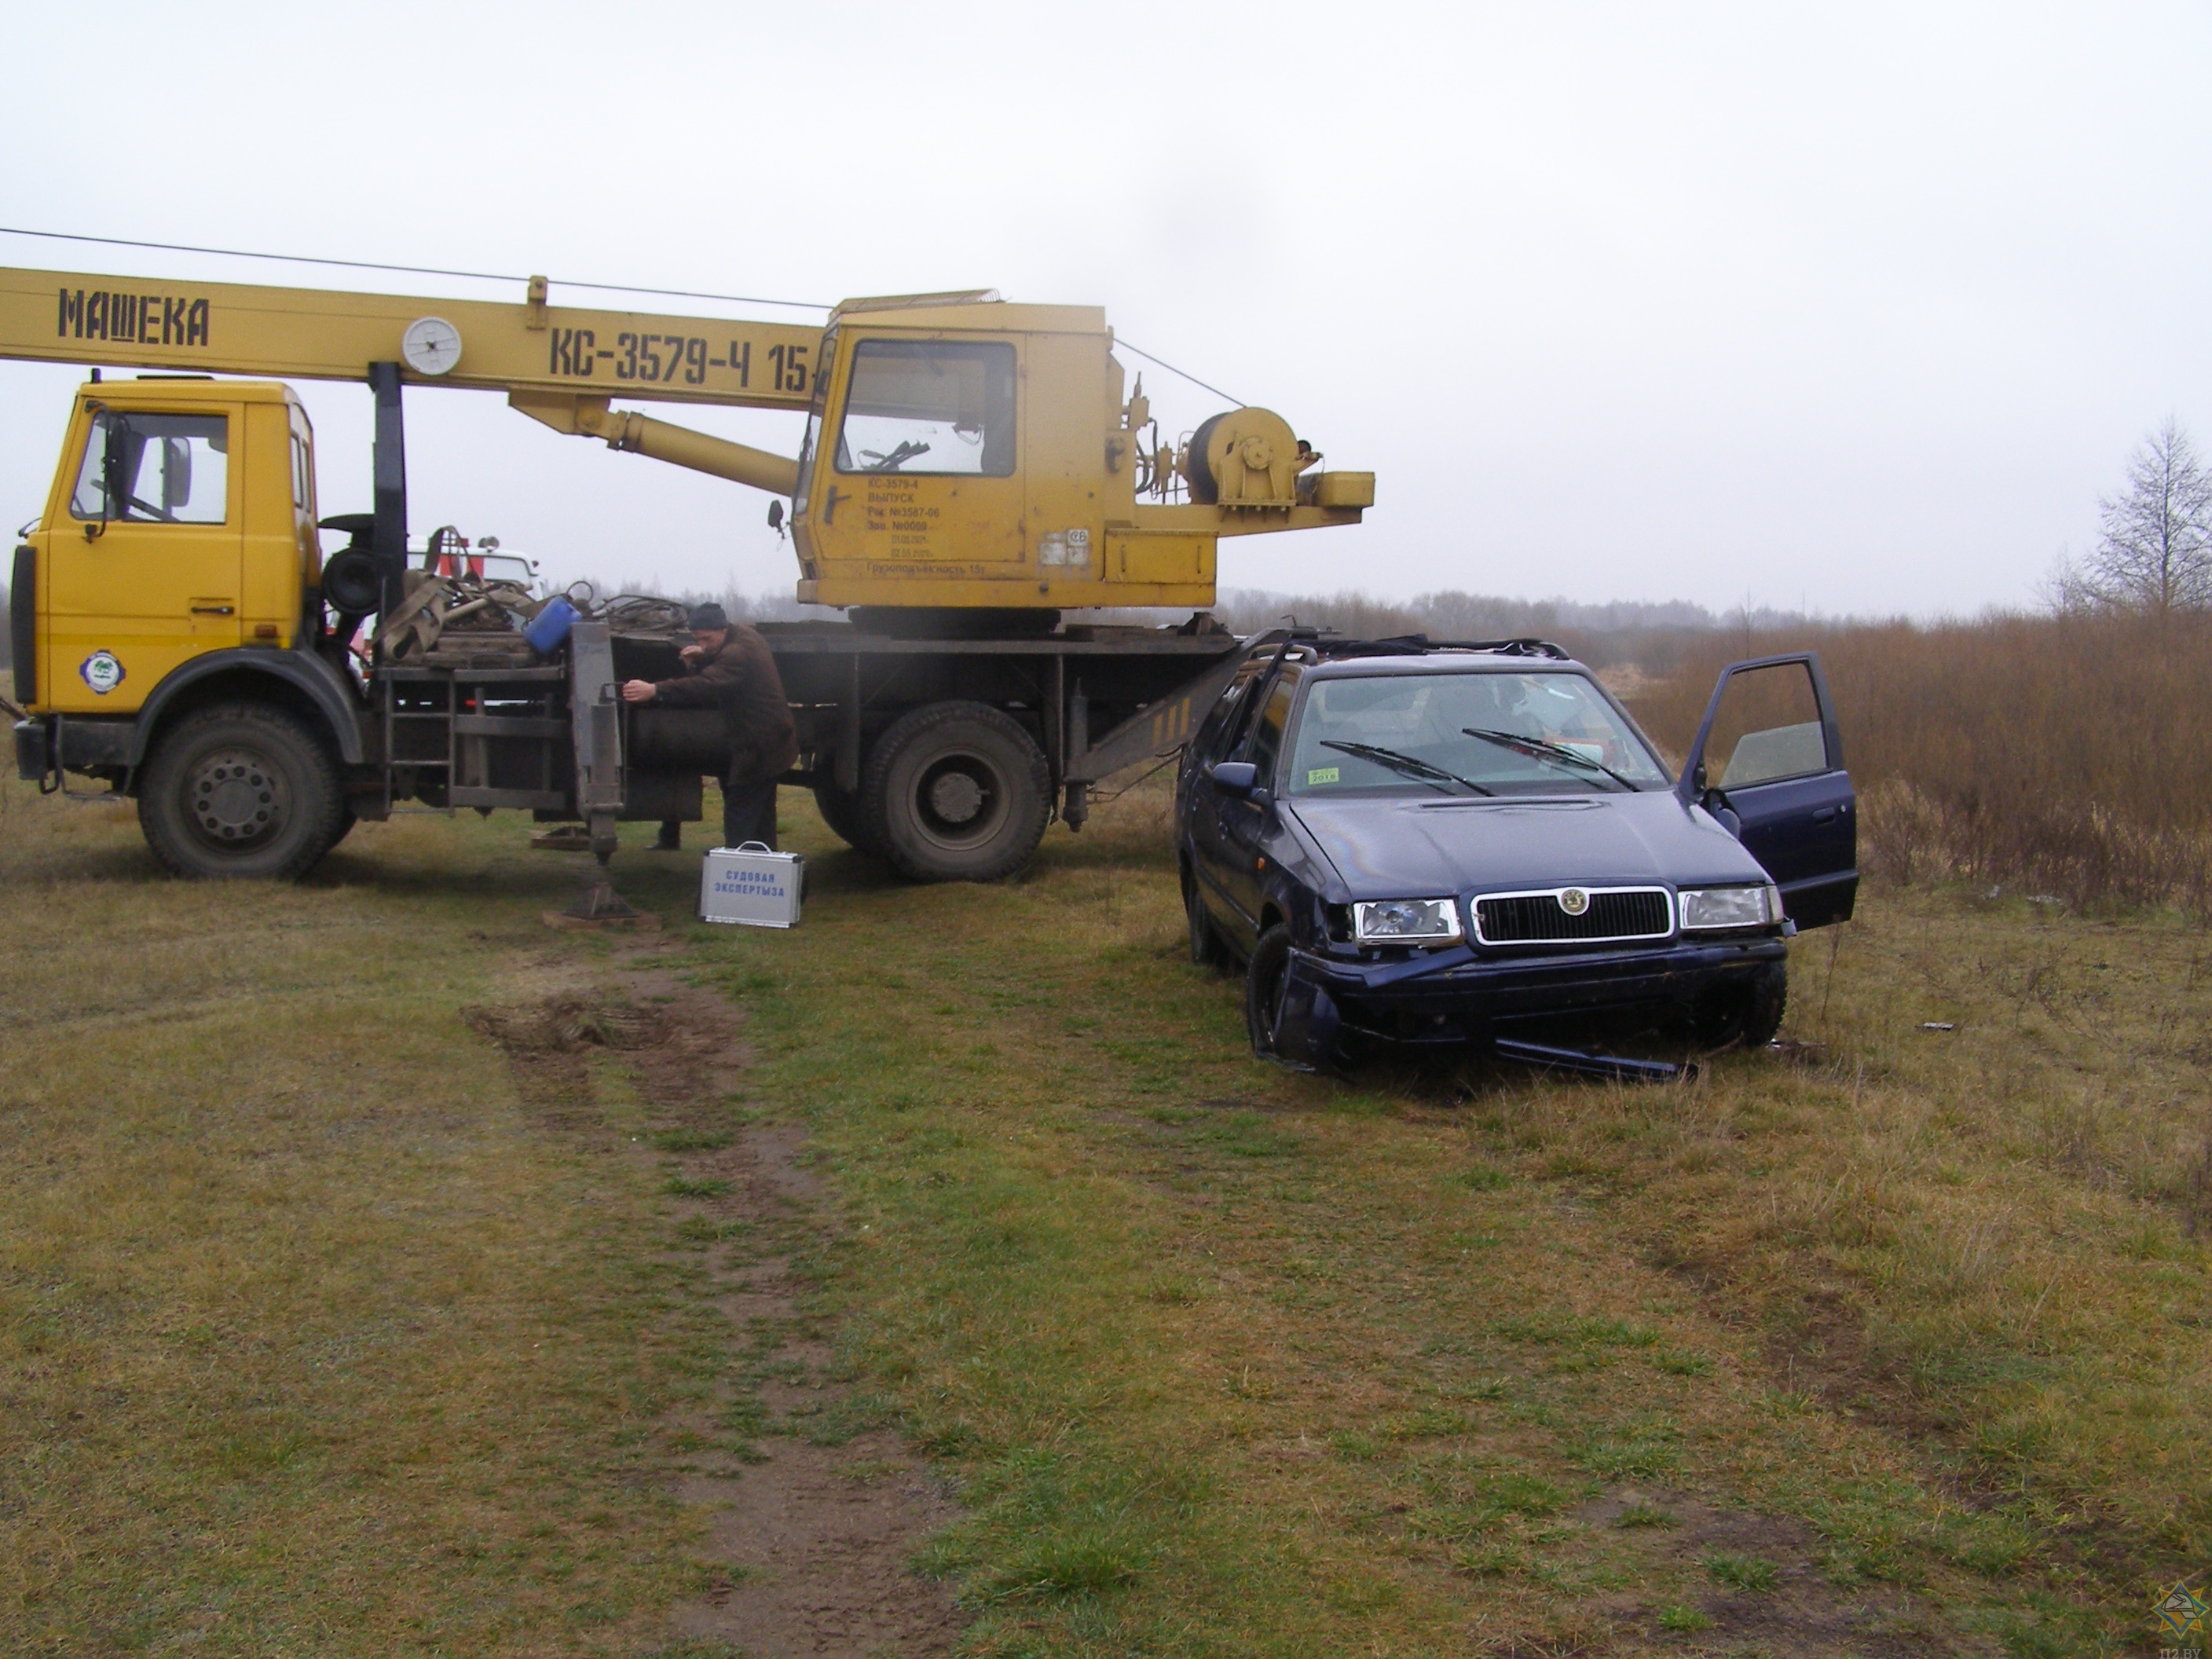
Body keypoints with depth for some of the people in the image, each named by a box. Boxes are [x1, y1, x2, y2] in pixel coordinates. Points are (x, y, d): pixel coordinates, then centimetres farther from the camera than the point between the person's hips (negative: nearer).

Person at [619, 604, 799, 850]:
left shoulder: (738, 652, -24)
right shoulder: (740, 636, 7)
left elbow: (707, 685, -40)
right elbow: (713, 676, 11)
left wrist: (654, 690, -49)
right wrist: (696, 663, -12)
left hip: (758, 748, -11)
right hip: (770, 744, 11)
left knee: (739, 821, -11)